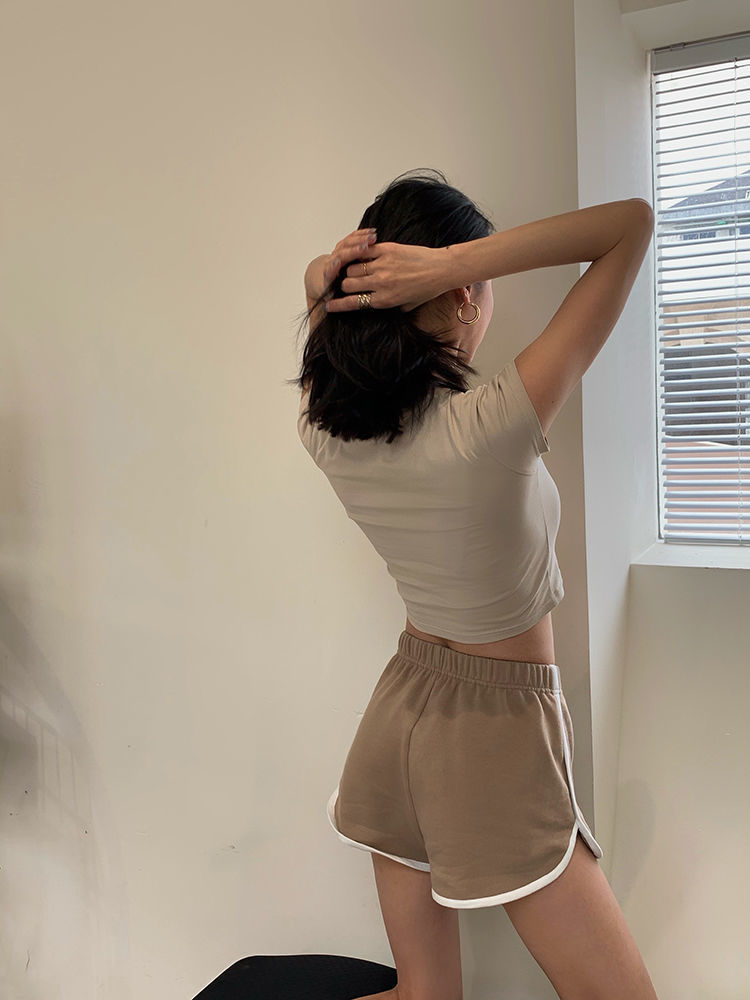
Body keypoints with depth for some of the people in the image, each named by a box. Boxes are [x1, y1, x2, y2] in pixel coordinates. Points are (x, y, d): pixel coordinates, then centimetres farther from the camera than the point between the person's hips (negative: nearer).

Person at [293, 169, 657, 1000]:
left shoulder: (324, 428, -9)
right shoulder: (492, 428, -27)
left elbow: (325, 296, 13)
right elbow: (633, 222, -21)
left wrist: (323, 288, -10)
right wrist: (454, 262, -27)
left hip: (401, 703, 7)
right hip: (496, 722, -7)